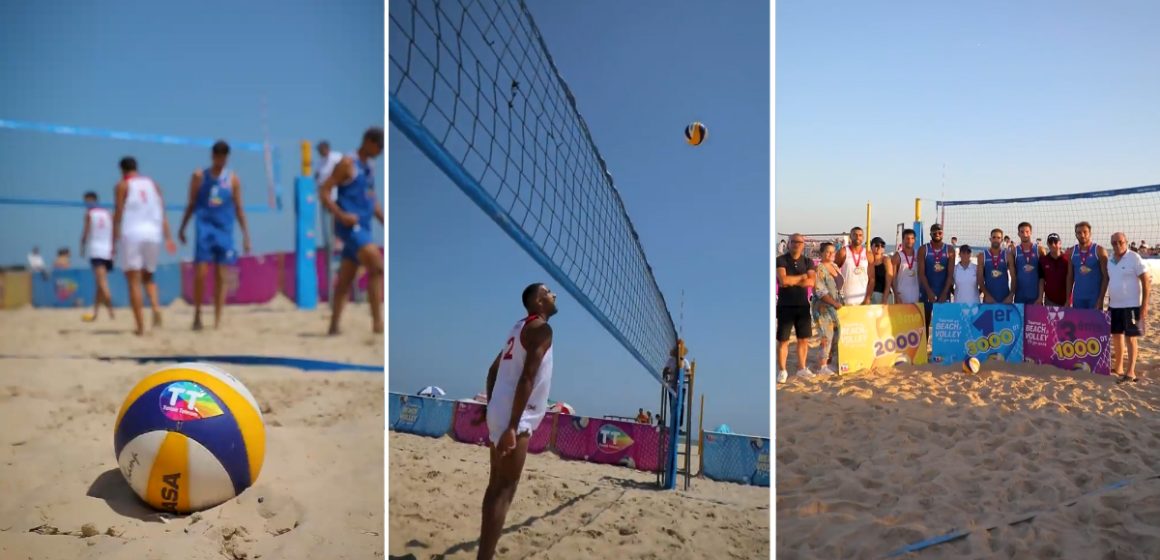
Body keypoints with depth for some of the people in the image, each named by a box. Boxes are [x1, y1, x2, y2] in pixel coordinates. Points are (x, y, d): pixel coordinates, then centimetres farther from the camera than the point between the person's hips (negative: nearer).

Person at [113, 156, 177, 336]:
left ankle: (140, 326, -7)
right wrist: (168, 238, 5)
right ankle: (156, 308, -7)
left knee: (134, 281, -1)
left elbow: (118, 215, -4)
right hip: (153, 233, 4)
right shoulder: (153, 184, 15)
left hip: (132, 234, -4)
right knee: (148, 276, 20)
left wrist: (114, 241, -1)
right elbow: (162, 214, 8)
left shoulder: (122, 186, 3)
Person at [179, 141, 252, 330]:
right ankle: (197, 313, 10)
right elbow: (191, 205, 10)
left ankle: (217, 321, 7)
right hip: (204, 229, -1)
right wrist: (182, 228, 6)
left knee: (221, 277, 2)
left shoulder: (233, 179, 5)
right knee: (200, 274, -8)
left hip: (225, 231, 1)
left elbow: (238, 208, 7)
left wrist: (245, 234, 3)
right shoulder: (199, 176, 4)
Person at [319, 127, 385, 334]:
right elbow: (323, 192, -12)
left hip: (362, 227, 8)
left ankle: (334, 326, 19)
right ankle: (377, 322, -19)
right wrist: (341, 215, -23)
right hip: (350, 226, -8)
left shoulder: (369, 167, 17)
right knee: (377, 267, -19)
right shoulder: (347, 163, -8)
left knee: (346, 280, 12)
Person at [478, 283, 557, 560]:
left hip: (499, 412, 9)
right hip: (514, 418, -9)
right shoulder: (541, 328, -10)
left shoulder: (521, 327, 18)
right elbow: (527, 378, -20)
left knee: (496, 486, 14)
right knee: (505, 490, -8)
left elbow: (493, 370, 21)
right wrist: (513, 426, -24)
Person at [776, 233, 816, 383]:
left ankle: (801, 368, 21)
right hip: (785, 306, -4)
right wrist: (802, 277, -8)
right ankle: (782, 371, 9)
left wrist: (791, 281, -14)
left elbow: (811, 282, -8)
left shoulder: (808, 261, 7)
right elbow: (783, 280, -21)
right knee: (783, 341, 0)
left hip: (803, 305, 4)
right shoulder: (781, 260, -5)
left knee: (804, 339, 9)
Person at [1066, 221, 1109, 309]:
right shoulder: (1072, 252, 7)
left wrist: (1101, 298, -12)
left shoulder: (1099, 251, -3)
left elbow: (1105, 277, -5)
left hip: (1095, 297, -3)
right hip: (1078, 298, 3)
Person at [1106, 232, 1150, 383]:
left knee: (1130, 338, -5)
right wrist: (1109, 302, 15)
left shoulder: (1134, 258, -12)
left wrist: (1144, 305, -15)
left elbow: (1146, 282, -11)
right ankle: (1118, 366, 25)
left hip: (1131, 305, -6)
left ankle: (1130, 372, -4)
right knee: (1116, 336, 14)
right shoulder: (1110, 259, 7)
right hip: (1114, 305, 6)